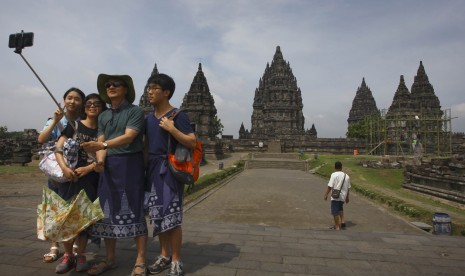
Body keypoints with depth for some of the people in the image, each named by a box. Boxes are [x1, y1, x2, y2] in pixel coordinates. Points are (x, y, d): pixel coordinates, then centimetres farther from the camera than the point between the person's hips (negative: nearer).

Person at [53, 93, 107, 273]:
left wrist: (88, 168, -14)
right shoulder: (74, 125, 5)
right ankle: (68, 255, 19)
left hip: (91, 179, 0)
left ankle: (81, 256, 20)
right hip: (70, 177, 0)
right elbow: (58, 148, -2)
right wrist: (64, 167, -16)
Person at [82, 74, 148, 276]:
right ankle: (109, 259, 23)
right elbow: (100, 142, 8)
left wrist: (103, 145, -29)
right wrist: (100, 159, -12)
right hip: (108, 167, 6)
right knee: (108, 212, 10)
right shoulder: (103, 116, 16)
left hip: (130, 164, -6)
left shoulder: (135, 111, -3)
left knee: (134, 212, -4)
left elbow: (128, 137, -16)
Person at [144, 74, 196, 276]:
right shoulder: (149, 118, 13)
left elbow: (192, 143, -14)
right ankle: (164, 256, 27)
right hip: (153, 170, 7)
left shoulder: (178, 116, -8)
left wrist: (171, 129, -22)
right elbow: (146, 145, 18)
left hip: (170, 169, -7)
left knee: (171, 216, -3)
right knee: (157, 215, 12)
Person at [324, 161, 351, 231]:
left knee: (335, 212, 3)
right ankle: (343, 222, 17)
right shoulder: (346, 176, 5)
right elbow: (348, 188, 11)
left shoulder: (334, 175, -12)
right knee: (340, 209, 28)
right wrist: (347, 197, 21)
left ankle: (337, 227, 9)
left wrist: (326, 194, -6)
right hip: (343, 196, 6)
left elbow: (330, 186, -15)